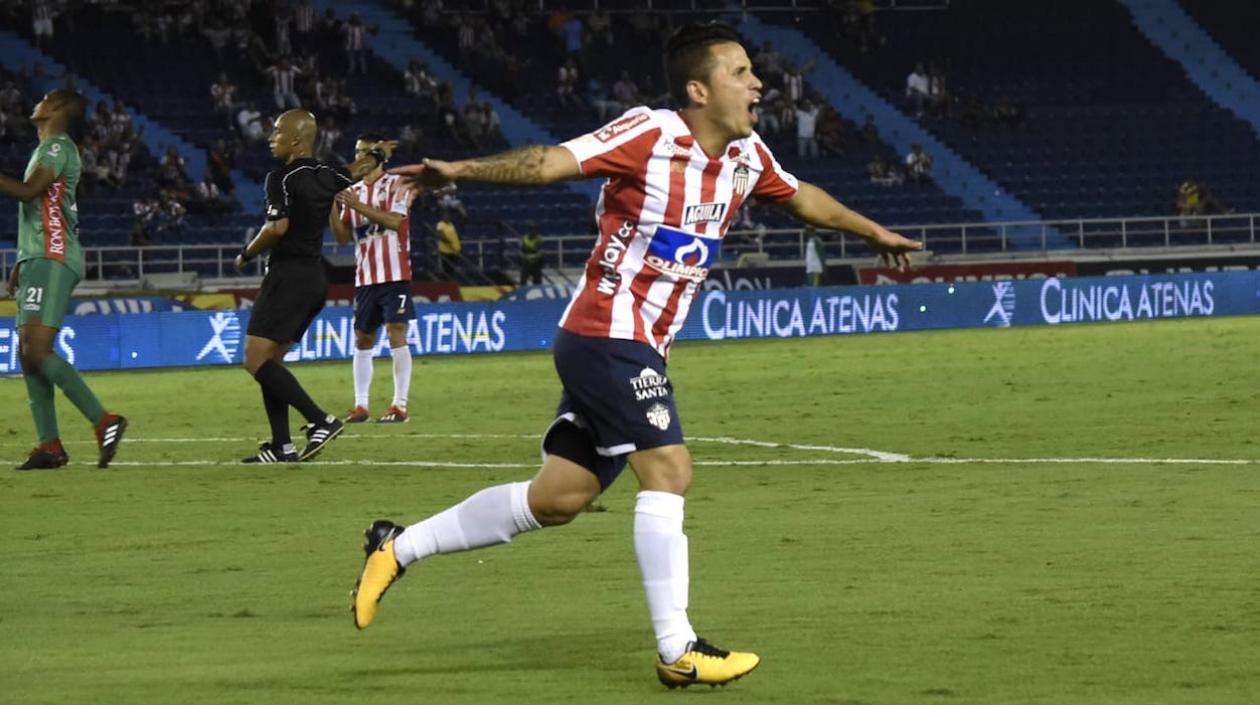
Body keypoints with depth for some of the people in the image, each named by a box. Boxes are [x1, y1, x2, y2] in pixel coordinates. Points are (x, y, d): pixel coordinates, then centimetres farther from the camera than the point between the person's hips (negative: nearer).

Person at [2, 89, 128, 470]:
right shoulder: (48, 150, 23)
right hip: (39, 261, 10)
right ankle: (49, 445, 5)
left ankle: (104, 421, -18)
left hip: (52, 262, -10)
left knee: (38, 350, -18)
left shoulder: (58, 147, -8)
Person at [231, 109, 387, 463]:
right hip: (315, 277, 9)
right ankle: (282, 445, 7)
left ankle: (320, 420, -20)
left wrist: (246, 254, -8)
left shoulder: (282, 178, -13)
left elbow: (278, 227, -24)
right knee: (270, 361, 13)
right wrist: (377, 156, 54)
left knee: (256, 360, -12)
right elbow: (356, 171, 33)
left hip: (288, 275, -9)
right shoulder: (325, 175, 11)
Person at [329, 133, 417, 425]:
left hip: (394, 273, -6)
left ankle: (400, 405, -10)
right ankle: (360, 405, 9)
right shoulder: (352, 192, 13)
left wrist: (360, 207, -23)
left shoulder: (396, 184, -2)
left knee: (396, 333, -11)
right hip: (365, 277, 6)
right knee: (362, 339, 5)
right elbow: (342, 237, 9)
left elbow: (394, 220, -17)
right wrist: (333, 208, -7)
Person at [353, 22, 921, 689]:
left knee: (558, 497, 9)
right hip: (608, 337, -9)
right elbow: (553, 161, -23)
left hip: (639, 350, 9)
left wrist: (874, 233, 39)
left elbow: (803, 199, 28)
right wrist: (461, 171, -35)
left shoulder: (746, 157, 9)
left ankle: (398, 547, 19)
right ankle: (677, 652, -10)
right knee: (667, 468, -14)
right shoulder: (650, 134, -16)